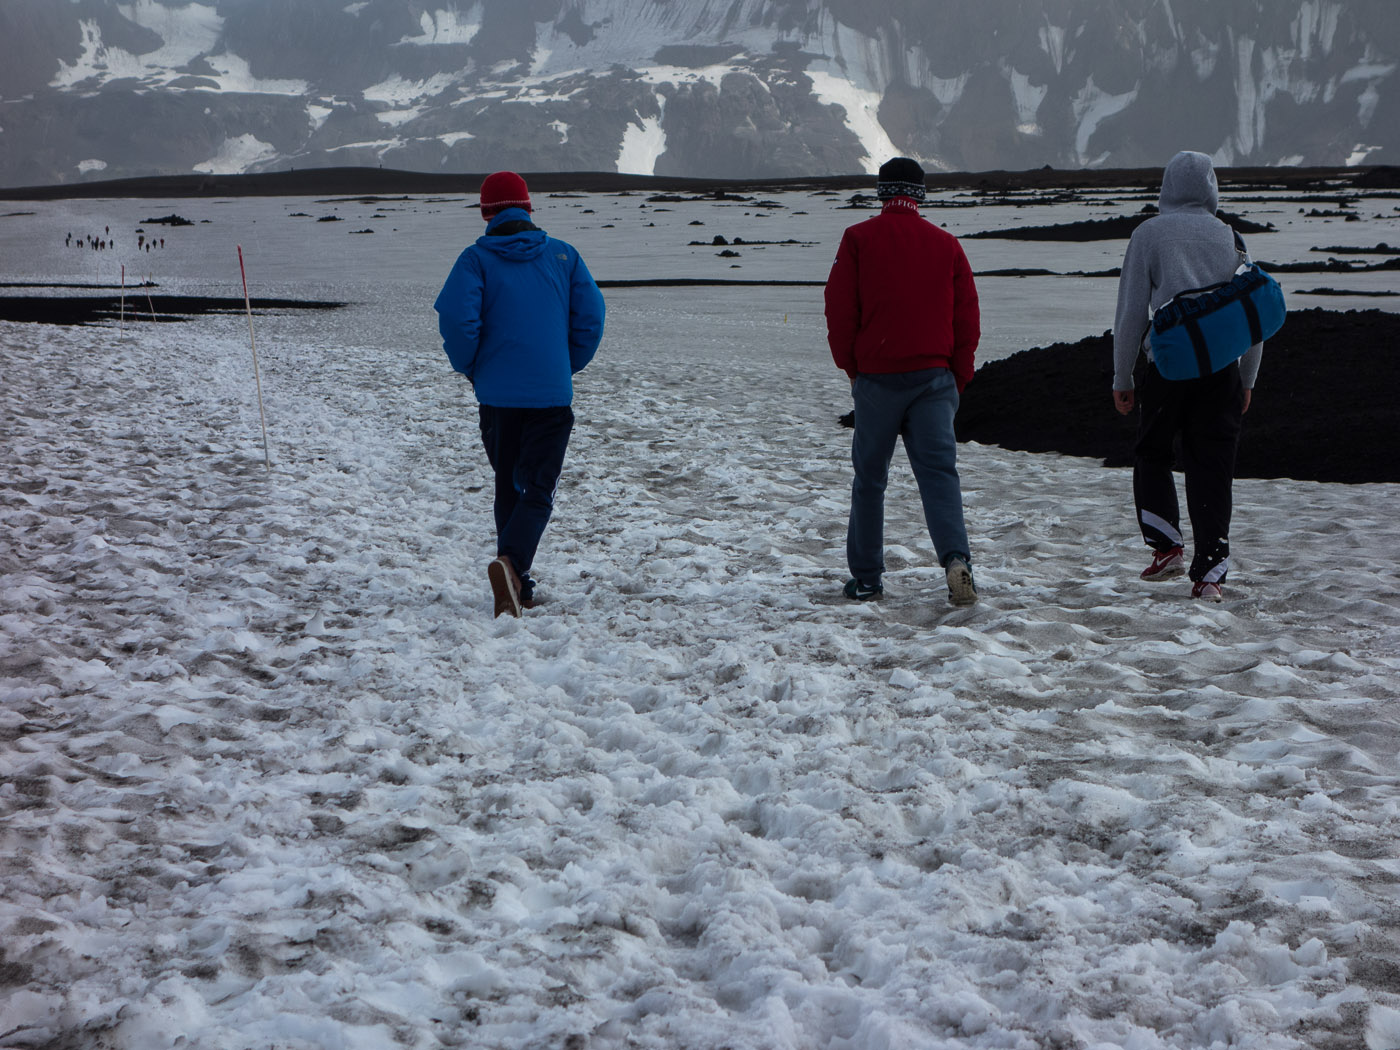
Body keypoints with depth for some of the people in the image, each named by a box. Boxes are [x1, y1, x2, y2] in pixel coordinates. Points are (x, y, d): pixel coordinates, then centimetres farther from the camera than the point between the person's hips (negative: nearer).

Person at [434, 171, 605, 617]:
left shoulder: (476, 259, -2)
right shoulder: (563, 255, 3)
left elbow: (456, 317, -14)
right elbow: (591, 315, 1)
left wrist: (469, 367, 4)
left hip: (497, 394, 1)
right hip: (553, 394, 0)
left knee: (509, 488, 14)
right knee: (539, 488, 0)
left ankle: (519, 588, 14)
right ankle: (510, 562, -26)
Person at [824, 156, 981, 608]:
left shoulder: (858, 239, -1)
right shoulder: (946, 244, 6)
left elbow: (840, 311, -1)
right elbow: (967, 318, 7)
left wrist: (851, 367, 11)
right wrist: (958, 378, 16)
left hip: (877, 378, -1)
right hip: (934, 377, 1)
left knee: (869, 476, 10)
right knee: (938, 469, -2)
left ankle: (866, 576, 15)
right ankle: (956, 559, -23)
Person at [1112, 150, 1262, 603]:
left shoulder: (1150, 233, 3)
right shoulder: (1230, 236, 11)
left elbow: (1131, 311, 0)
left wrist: (1121, 377, 7)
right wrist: (1247, 379, 21)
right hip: (1223, 366, 2)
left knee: (1151, 454, 17)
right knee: (1213, 468, 5)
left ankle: (1167, 545, 5)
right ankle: (1210, 573, 1)